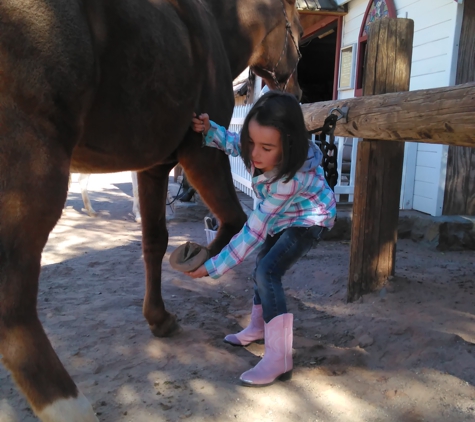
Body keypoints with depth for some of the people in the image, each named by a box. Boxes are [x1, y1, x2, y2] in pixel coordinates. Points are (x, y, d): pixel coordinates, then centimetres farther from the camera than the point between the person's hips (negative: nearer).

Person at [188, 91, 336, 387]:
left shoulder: (290, 178, -42)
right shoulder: (260, 151, -25)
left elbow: (254, 231, -38)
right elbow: (232, 143, 0)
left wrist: (212, 267, -34)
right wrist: (209, 129, -21)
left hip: (310, 219, -8)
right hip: (284, 217, 9)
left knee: (268, 272, -23)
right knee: (264, 266, 18)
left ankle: (279, 359, -17)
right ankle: (259, 327, 39)